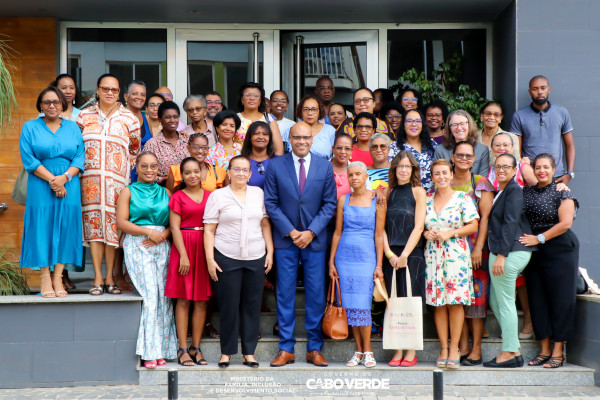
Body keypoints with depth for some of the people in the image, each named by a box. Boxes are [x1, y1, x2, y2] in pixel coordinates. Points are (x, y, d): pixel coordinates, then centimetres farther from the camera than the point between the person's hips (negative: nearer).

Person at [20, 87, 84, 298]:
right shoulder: (30, 127, 8)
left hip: (69, 186, 2)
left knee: (65, 226, -3)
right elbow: (29, 159, -3)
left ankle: (58, 277, 0)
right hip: (41, 186, -2)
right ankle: (45, 278, -1)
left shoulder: (73, 128, 13)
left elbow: (80, 157, 4)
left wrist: (64, 177, -13)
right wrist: (52, 180, -13)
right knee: (42, 226, -5)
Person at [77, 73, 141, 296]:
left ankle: (110, 277, 5)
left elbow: (135, 149, 16)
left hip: (117, 177, 0)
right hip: (90, 176, 1)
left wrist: (126, 168, 7)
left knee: (113, 223, -2)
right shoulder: (84, 116, 10)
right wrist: (79, 167, 7)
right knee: (94, 222, -3)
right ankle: (98, 278, 0)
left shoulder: (128, 118, 7)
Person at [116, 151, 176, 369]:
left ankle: (161, 351, 1)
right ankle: (149, 352, -11)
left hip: (162, 246, 3)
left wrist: (163, 235, -8)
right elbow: (122, 222, -1)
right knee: (151, 294, -13)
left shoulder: (165, 192, 17)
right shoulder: (128, 192, 9)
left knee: (164, 295, -4)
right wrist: (149, 231, -11)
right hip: (137, 246, -3)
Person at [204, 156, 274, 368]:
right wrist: (210, 259, -6)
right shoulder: (218, 196, 3)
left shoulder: (258, 193, 12)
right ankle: (226, 352, 12)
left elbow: (265, 224, 14)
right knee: (228, 305, 0)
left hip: (256, 258, 3)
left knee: (252, 305, 4)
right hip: (226, 258, -2)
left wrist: (270, 251, 6)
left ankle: (249, 352, 13)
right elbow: (209, 230, 1)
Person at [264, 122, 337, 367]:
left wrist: (311, 232, -8)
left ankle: (314, 349, 11)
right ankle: (286, 349, 9)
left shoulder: (325, 167, 5)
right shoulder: (276, 166, 3)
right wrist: (290, 231, -9)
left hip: (315, 240, 0)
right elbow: (271, 203, 1)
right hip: (285, 239, 0)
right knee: (285, 294, 2)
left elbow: (329, 203, 3)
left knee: (316, 295, 2)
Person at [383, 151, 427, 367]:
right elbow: (382, 226, 7)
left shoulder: (418, 191, 1)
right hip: (391, 255, 4)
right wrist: (389, 254, -5)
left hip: (412, 253, -3)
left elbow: (418, 227, -6)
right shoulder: (389, 193, 12)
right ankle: (397, 351, 8)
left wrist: (404, 255, -12)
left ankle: (411, 352, 2)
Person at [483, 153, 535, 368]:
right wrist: (498, 254, 16)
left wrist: (501, 255, -20)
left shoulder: (514, 190, -10)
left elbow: (511, 224, -17)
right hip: (501, 252, 10)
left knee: (505, 302, -5)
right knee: (495, 301, 14)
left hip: (510, 252, -10)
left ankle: (510, 353, 2)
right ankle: (515, 348, 18)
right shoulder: (502, 191, 19)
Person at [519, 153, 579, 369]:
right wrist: (524, 240, -1)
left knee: (560, 300, -2)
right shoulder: (526, 192, 11)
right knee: (537, 300, 6)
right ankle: (544, 349, 14)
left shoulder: (562, 192, -4)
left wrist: (540, 238, -15)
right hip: (533, 253, 5)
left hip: (560, 251, -5)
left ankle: (558, 351, 3)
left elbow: (565, 223, -13)